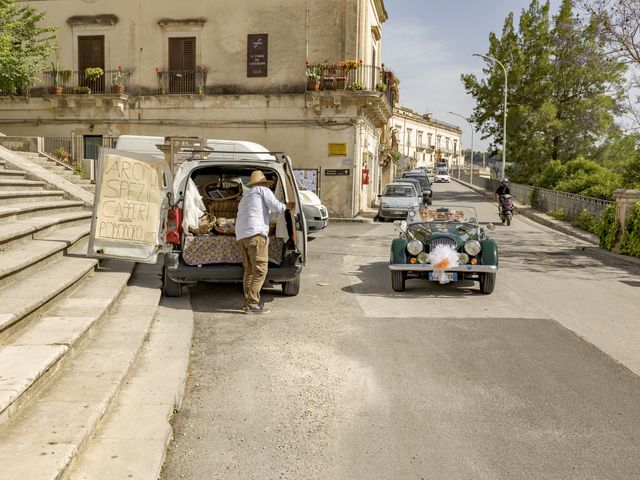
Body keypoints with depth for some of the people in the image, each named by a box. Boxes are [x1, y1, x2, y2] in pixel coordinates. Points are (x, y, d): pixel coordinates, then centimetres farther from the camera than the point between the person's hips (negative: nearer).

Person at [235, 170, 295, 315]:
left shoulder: (245, 197, 32)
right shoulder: (263, 190, 8)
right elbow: (276, 207, 0)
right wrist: (286, 206, 20)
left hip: (241, 236, 9)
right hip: (256, 234, -9)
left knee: (249, 269, 15)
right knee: (260, 270, -10)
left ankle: (248, 301, 15)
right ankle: (252, 304, -16)